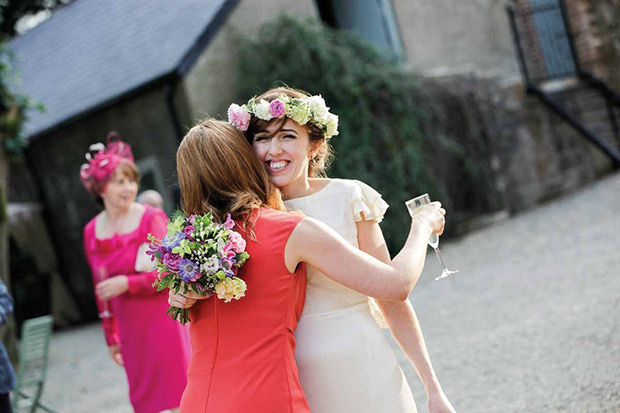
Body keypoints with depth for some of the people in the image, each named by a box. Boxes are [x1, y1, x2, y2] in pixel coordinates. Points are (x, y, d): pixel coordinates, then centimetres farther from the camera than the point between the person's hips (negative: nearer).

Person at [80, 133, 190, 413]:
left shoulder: (152, 219, -6)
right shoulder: (92, 232, 7)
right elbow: (101, 290, 15)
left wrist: (127, 283, -17)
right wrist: (111, 337, 17)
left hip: (163, 320, -4)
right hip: (130, 328, 4)